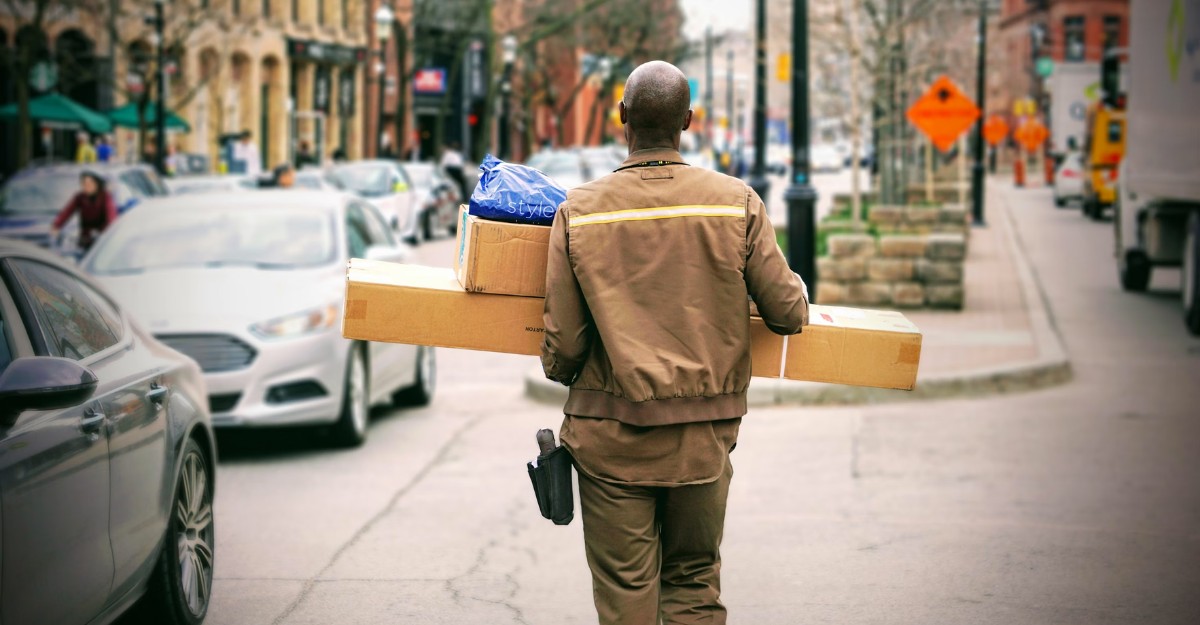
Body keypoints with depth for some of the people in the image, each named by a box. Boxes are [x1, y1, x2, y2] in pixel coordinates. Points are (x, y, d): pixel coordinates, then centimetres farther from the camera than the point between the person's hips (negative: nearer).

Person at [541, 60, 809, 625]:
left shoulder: (578, 211, -6)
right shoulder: (736, 202, -5)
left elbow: (563, 341, -4)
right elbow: (788, 313, -1)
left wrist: (560, 372, 20)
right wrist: (799, 294, 23)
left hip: (612, 435, -1)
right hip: (704, 435, 1)